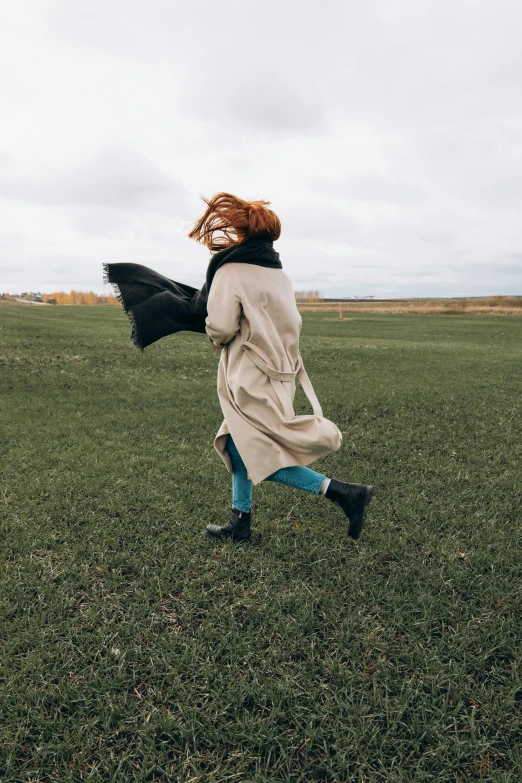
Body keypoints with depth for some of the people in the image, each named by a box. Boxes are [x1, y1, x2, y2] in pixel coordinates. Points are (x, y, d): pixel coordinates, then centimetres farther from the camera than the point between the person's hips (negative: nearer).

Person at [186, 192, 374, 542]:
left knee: (264, 456, -1)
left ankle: (343, 492, -5)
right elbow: (291, 323, 13)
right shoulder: (278, 271, 11)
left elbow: (220, 327, -19)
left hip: (251, 379, -9)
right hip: (280, 368, 9)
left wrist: (216, 339, 3)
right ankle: (241, 520, 25)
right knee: (240, 444, 18)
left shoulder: (231, 272, -12)